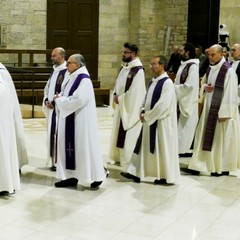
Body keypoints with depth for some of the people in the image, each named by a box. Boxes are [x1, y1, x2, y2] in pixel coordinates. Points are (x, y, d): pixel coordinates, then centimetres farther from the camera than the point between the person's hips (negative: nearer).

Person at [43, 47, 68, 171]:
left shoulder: (67, 72, -12)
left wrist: (54, 102, -16)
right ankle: (54, 161, 19)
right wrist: (46, 100, 1)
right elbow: (47, 88, 19)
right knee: (52, 134, 11)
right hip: (52, 108, 9)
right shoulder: (54, 71, 15)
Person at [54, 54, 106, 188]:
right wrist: (60, 98, -4)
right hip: (69, 118, 9)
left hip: (80, 120, -9)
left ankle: (96, 175, 10)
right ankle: (71, 177, 14)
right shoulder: (71, 77, 12)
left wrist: (60, 100, -15)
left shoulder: (84, 79, -16)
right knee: (70, 146, 9)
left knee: (82, 145, -3)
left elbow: (79, 100, -25)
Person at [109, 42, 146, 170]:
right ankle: (120, 156, 29)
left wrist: (120, 99, -15)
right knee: (119, 132, 16)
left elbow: (134, 92, -21)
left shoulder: (138, 70, -17)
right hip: (121, 105, 9)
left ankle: (129, 162, 5)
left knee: (129, 135, -3)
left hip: (130, 107, -9)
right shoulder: (124, 67, 10)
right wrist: (115, 95, -1)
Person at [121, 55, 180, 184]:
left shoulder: (167, 83, -16)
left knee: (162, 148, 1)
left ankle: (166, 176, 12)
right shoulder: (152, 81, 11)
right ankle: (137, 173, 14)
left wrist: (147, 116, -16)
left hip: (161, 121, -8)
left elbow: (163, 105, -22)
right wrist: (143, 112, 0)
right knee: (145, 147, 10)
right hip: (149, 120, 8)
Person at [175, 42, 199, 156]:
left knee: (187, 126, -2)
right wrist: (173, 87, 4)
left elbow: (189, 85, -23)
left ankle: (187, 150, 6)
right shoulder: (184, 65, 12)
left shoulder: (193, 66, -17)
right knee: (180, 125, 13)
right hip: (181, 100, 9)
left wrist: (173, 88, -17)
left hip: (188, 101, -9)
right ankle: (181, 147, 20)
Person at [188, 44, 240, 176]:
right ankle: (202, 164, 19)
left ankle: (223, 167, 13)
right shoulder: (210, 69, 8)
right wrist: (204, 87, -2)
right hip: (209, 108, 7)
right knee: (206, 137, 10)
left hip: (221, 110, -7)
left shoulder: (228, 71, -16)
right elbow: (203, 82, 23)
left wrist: (224, 113, -21)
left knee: (221, 138, 1)